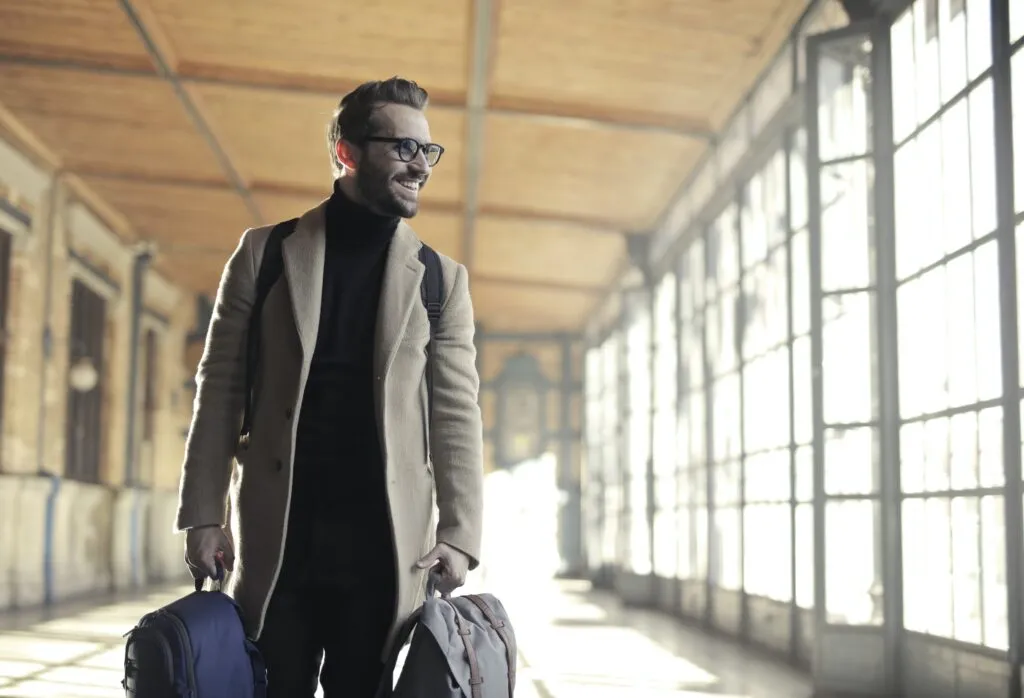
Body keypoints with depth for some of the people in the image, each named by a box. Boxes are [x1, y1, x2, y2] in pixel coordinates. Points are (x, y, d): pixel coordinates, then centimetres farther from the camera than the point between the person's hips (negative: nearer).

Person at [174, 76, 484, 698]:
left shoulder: (442, 279, 6)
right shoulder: (265, 254, 5)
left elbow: (456, 415, 2)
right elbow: (220, 388, 4)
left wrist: (459, 536, -9)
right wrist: (203, 514, -2)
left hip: (387, 548, 0)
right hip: (276, 541, 0)